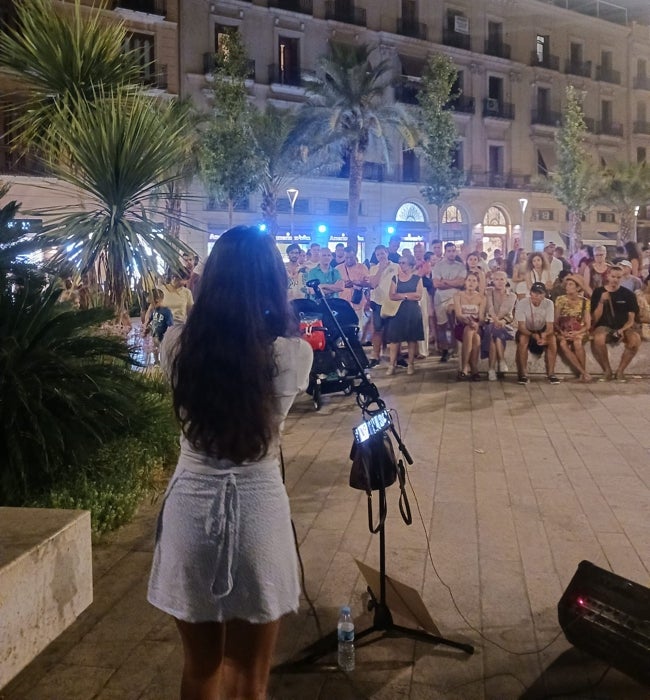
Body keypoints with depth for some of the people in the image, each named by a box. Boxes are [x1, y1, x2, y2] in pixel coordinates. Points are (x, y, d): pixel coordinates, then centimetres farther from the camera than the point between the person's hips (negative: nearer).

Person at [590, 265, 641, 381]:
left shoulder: (628, 294, 2)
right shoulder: (598, 292, 0)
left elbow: (631, 319, 1)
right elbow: (595, 318, -3)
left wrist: (623, 330, -19)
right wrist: (601, 302, -17)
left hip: (623, 327, 1)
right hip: (604, 327, -1)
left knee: (636, 339, -32)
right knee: (598, 339, -37)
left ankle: (620, 370, -13)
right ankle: (607, 371, -15)